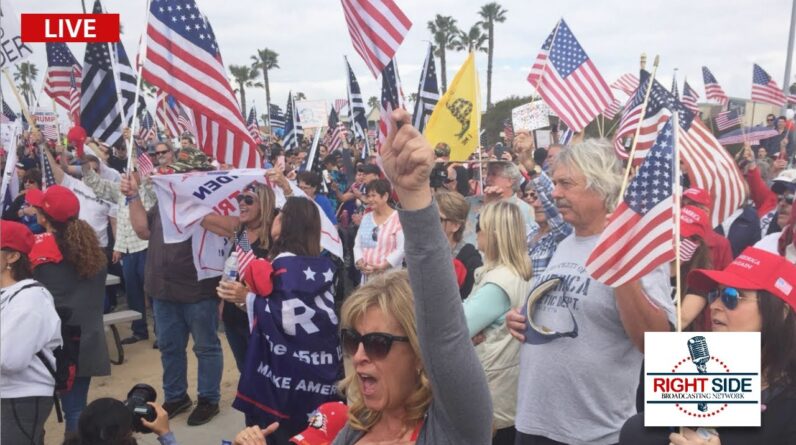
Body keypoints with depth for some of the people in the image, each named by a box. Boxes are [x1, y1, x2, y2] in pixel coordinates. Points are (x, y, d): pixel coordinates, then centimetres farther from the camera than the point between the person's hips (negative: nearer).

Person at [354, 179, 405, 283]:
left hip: (389, 276, -6)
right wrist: (360, 263, -6)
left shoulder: (398, 218, -6)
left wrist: (382, 266, -17)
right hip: (367, 276, 6)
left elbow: (402, 248, -12)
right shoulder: (366, 218, 14)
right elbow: (357, 244, 13)